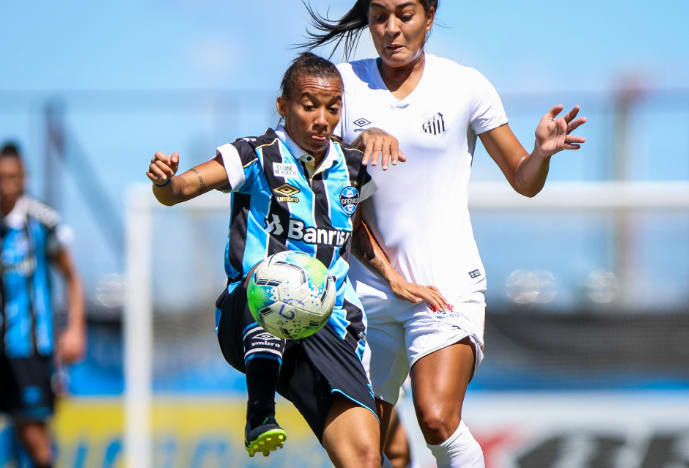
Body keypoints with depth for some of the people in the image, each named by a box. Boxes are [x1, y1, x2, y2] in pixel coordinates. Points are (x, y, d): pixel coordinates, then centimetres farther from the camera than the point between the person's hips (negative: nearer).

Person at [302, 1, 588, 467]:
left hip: (448, 284, -3)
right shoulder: (345, 81, 5)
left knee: (438, 422, -23)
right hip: (371, 284, 3)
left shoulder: (465, 86, 0)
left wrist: (542, 152, -17)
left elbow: (524, 181, 5)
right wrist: (362, 141, -23)